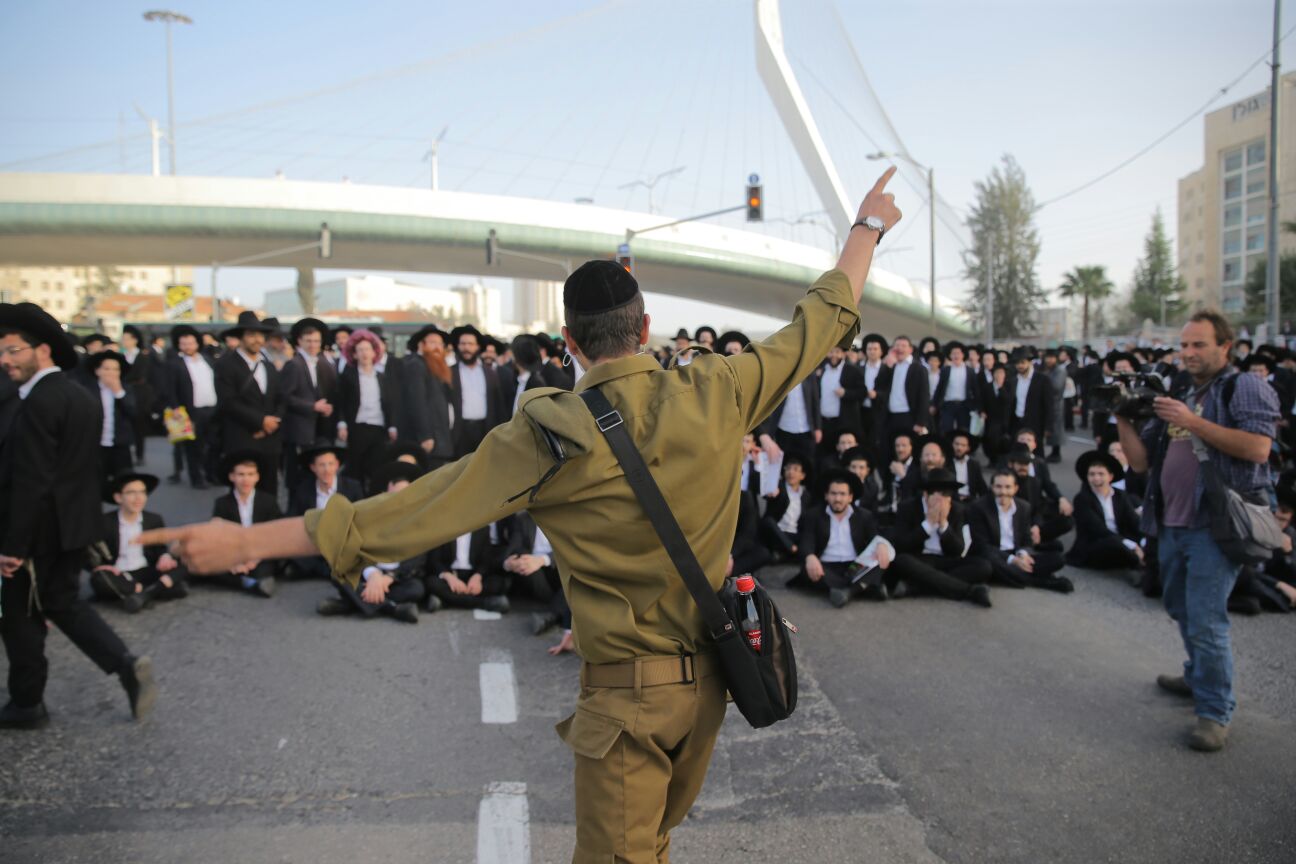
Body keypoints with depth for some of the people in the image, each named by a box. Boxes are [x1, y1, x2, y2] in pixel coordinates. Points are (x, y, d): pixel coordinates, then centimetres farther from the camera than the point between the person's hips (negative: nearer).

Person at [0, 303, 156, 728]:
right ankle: (126, 664, 5)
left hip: (40, 530, -8)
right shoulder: (81, 396, 8)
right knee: (63, 602, 19)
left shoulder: (38, 403, -21)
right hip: (73, 523, 8)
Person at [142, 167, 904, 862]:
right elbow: (822, 321, 4)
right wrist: (868, 225, 20)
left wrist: (244, 542, -14)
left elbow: (413, 512, -20)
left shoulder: (551, 439, -20)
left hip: (628, 690, -5)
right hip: (711, 672, 5)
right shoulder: (715, 394, -10)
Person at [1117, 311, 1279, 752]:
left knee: (1205, 621, -9)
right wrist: (1122, 419, -2)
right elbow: (1141, 461, 12)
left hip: (1215, 524, -8)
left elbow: (1258, 448, -20)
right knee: (1181, 610, 21)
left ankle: (1215, 712, 4)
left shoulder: (1245, 388, -4)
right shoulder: (1176, 398, 17)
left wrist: (1193, 422, -21)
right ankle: (1199, 678, 41)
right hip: (1171, 524, 8)